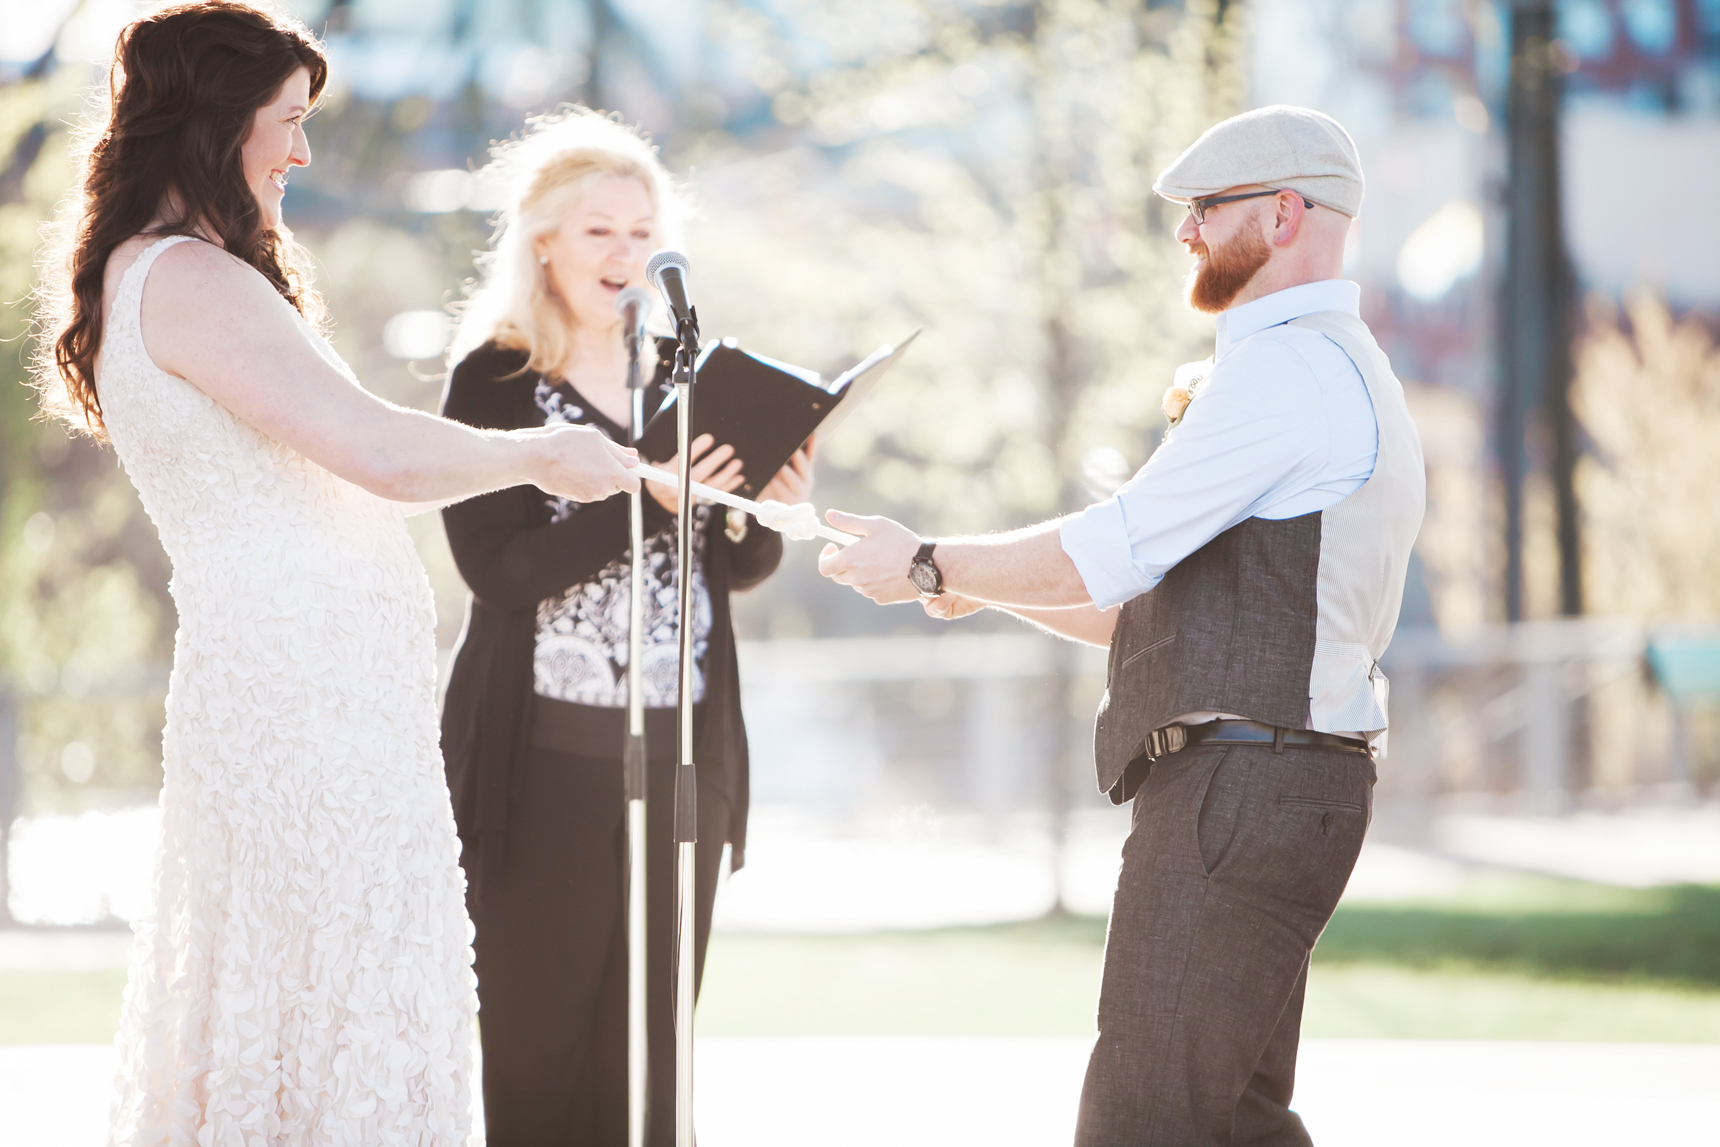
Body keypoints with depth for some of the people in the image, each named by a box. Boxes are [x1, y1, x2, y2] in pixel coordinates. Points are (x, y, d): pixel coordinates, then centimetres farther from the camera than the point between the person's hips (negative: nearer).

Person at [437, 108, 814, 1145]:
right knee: (532, 1041, -2)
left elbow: (737, 571, 14)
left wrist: (764, 514, -8)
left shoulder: (689, 371, 11)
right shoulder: (494, 379, -2)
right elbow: (498, 567, -14)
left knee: (648, 1049, 6)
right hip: (546, 754, -4)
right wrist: (648, 502, -24)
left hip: (681, 749, 4)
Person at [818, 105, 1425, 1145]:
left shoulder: (1286, 366, -12)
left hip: (1237, 789, -11)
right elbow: (1162, 606, 25)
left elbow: (1110, 556, -16)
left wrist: (933, 567, -3)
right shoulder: (1344, 372, 23)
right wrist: (990, 583, 16)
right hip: (1293, 786, 11)